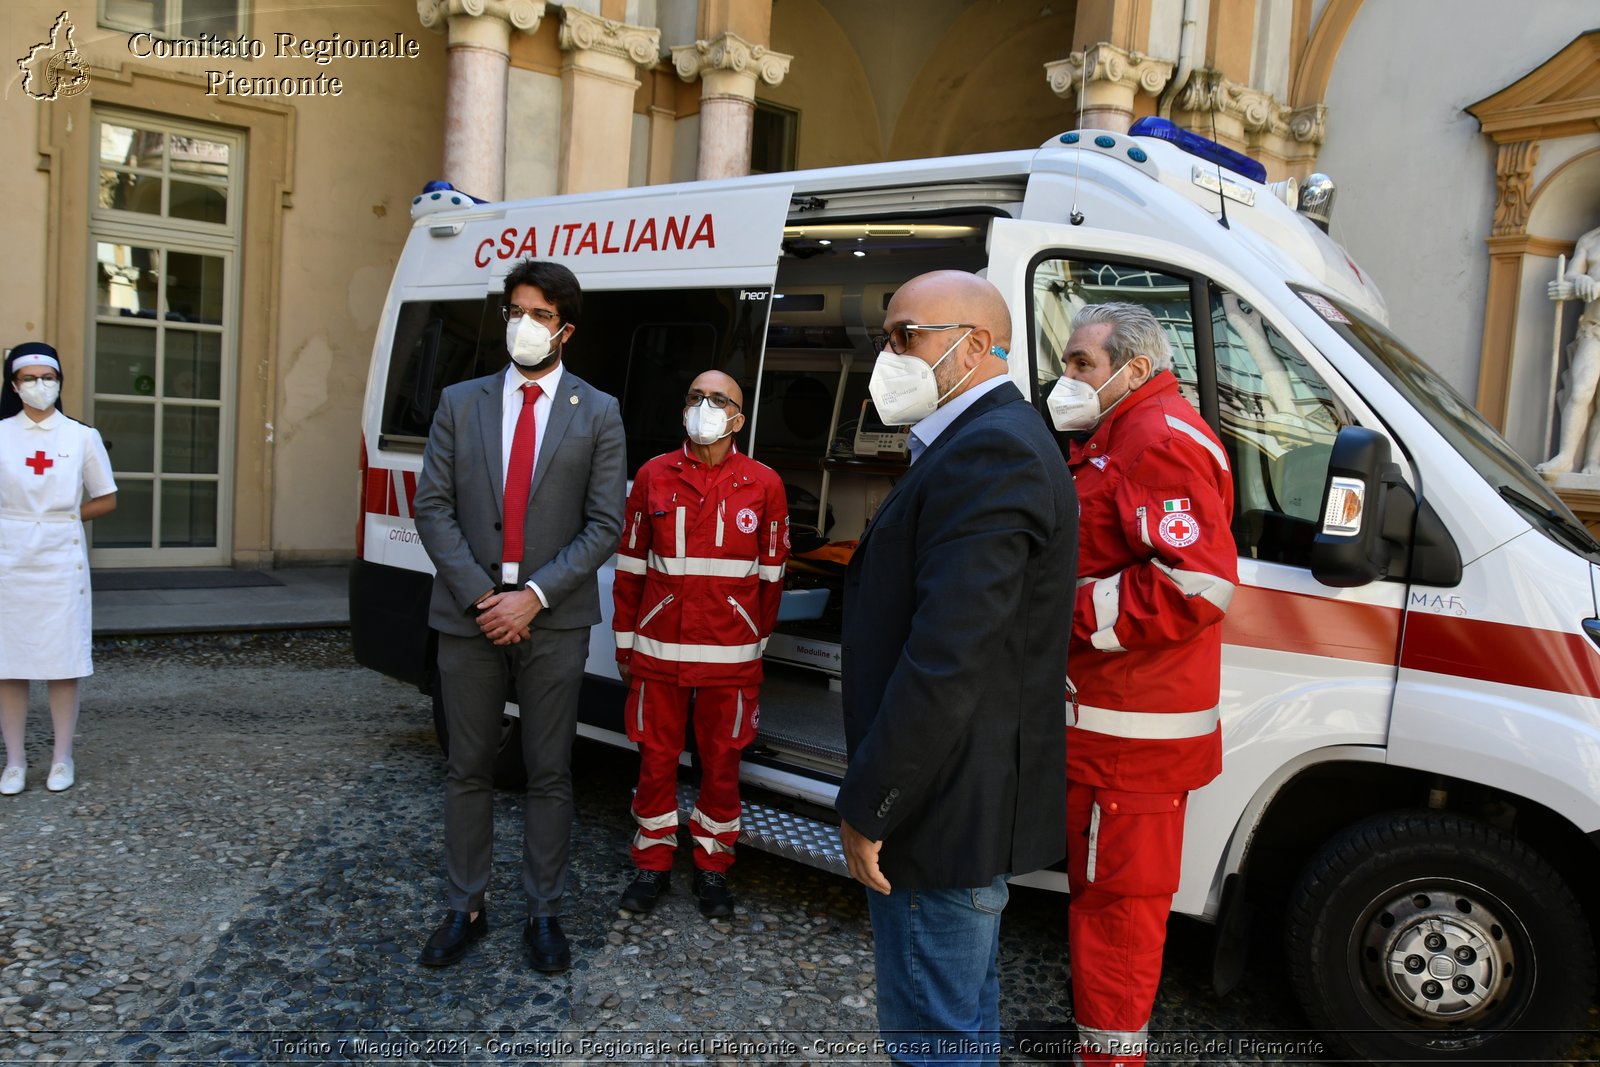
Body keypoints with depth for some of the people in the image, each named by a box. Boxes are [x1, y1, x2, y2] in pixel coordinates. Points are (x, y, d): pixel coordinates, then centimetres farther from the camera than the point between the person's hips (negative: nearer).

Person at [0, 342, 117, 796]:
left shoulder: (82, 437, 3)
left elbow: (106, 500, 8)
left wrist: (60, 518, 1)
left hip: (61, 559, 0)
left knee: (63, 662, 1)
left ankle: (62, 757, 12)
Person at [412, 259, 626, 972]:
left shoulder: (597, 414, 2)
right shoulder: (460, 404, 7)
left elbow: (604, 525, -3)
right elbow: (433, 508, 2)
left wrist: (534, 596, -13)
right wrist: (480, 596, -10)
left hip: (553, 620, -1)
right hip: (469, 616, 2)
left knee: (550, 774, 7)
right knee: (468, 770, 11)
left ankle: (544, 914, 21)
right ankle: (465, 909, 25)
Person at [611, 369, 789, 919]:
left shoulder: (763, 484, 0)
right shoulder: (653, 475, 2)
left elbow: (771, 574, 6)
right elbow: (630, 565, 6)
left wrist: (758, 643, 9)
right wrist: (625, 643, 7)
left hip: (730, 656, 0)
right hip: (658, 651, 1)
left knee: (722, 764, 9)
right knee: (656, 759, 9)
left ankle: (712, 867, 26)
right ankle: (653, 863, 26)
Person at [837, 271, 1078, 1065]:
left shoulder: (990, 452, -22)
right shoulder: (994, 440, 13)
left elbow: (946, 662, -28)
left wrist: (866, 808, -19)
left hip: (945, 812, -10)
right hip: (973, 799, 10)